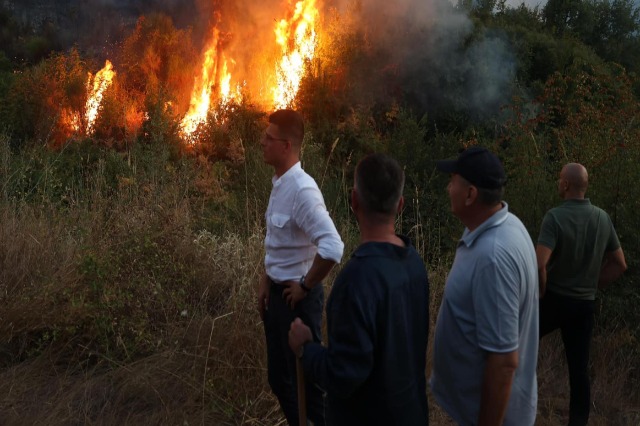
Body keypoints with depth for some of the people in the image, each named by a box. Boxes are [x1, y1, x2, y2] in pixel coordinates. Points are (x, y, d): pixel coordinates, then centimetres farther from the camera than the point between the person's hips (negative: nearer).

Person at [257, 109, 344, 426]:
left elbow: (332, 248, -33)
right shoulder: (279, 183, 5)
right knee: (278, 376, 21)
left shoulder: (302, 189, -23)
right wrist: (266, 281, 10)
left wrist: (306, 287, -20)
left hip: (297, 297, -9)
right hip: (278, 293, 9)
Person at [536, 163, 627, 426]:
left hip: (554, 299, -4)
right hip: (585, 304, 5)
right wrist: (592, 286, 13)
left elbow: (539, 265, -29)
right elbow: (619, 265, 9)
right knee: (579, 369, 12)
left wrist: (541, 294, -12)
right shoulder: (603, 218, 0)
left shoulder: (555, 216, -18)